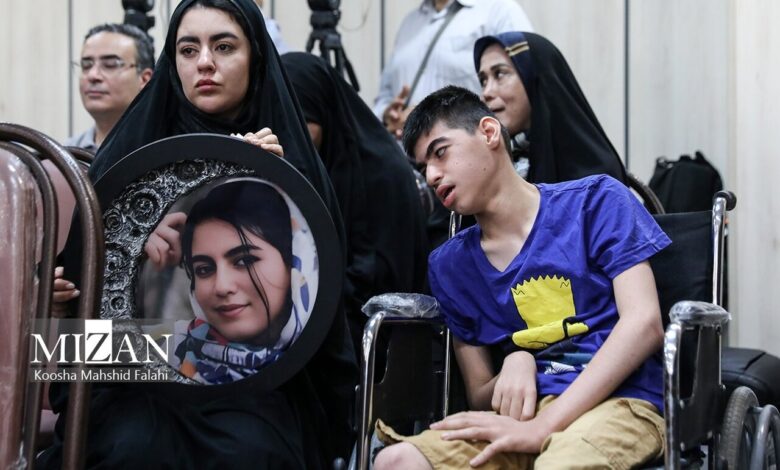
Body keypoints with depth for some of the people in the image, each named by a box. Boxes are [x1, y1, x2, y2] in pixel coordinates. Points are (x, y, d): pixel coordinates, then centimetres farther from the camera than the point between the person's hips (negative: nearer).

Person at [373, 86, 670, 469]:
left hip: (619, 400, -4)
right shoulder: (449, 265, 16)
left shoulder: (595, 201, 5)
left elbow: (643, 323, -7)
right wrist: (513, 365, -7)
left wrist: (541, 427, -16)